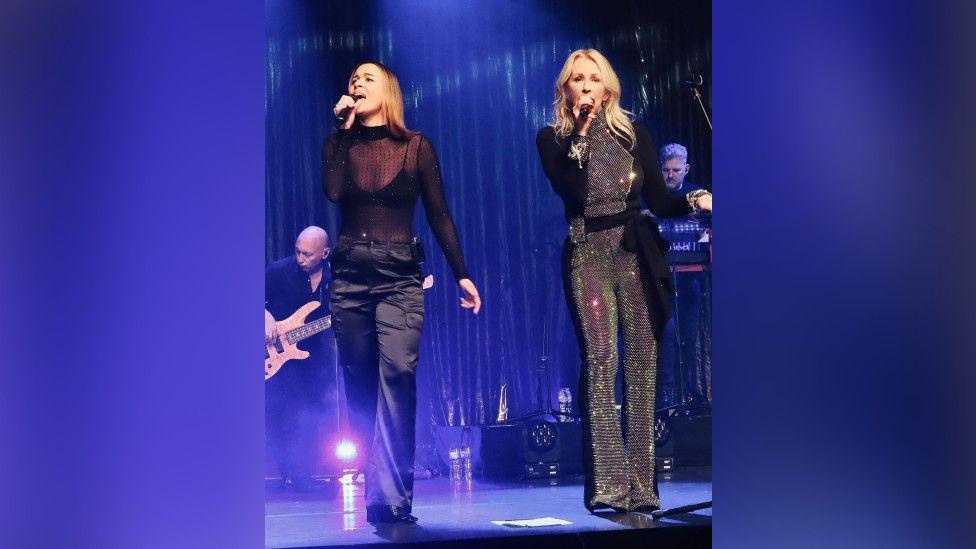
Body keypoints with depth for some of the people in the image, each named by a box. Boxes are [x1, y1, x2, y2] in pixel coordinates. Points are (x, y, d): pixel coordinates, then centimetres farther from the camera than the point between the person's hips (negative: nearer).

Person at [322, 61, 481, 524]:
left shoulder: (416, 147, 4)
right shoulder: (341, 144, 8)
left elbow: (439, 216, 4)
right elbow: (332, 192, -12)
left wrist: (461, 273, -2)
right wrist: (344, 129, -7)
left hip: (400, 278, -3)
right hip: (350, 276, 3)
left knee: (397, 374, -19)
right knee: (360, 385, 5)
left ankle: (392, 497, -19)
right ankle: (378, 489, 17)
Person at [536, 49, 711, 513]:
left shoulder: (632, 134, 12)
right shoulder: (553, 138, 7)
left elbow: (659, 201, 7)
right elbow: (566, 190, -11)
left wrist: (696, 201, -11)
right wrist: (580, 133, -12)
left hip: (638, 253, 2)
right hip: (589, 254, -2)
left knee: (642, 363, -3)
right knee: (600, 359, -14)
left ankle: (641, 487, 1)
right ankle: (607, 485, -15)